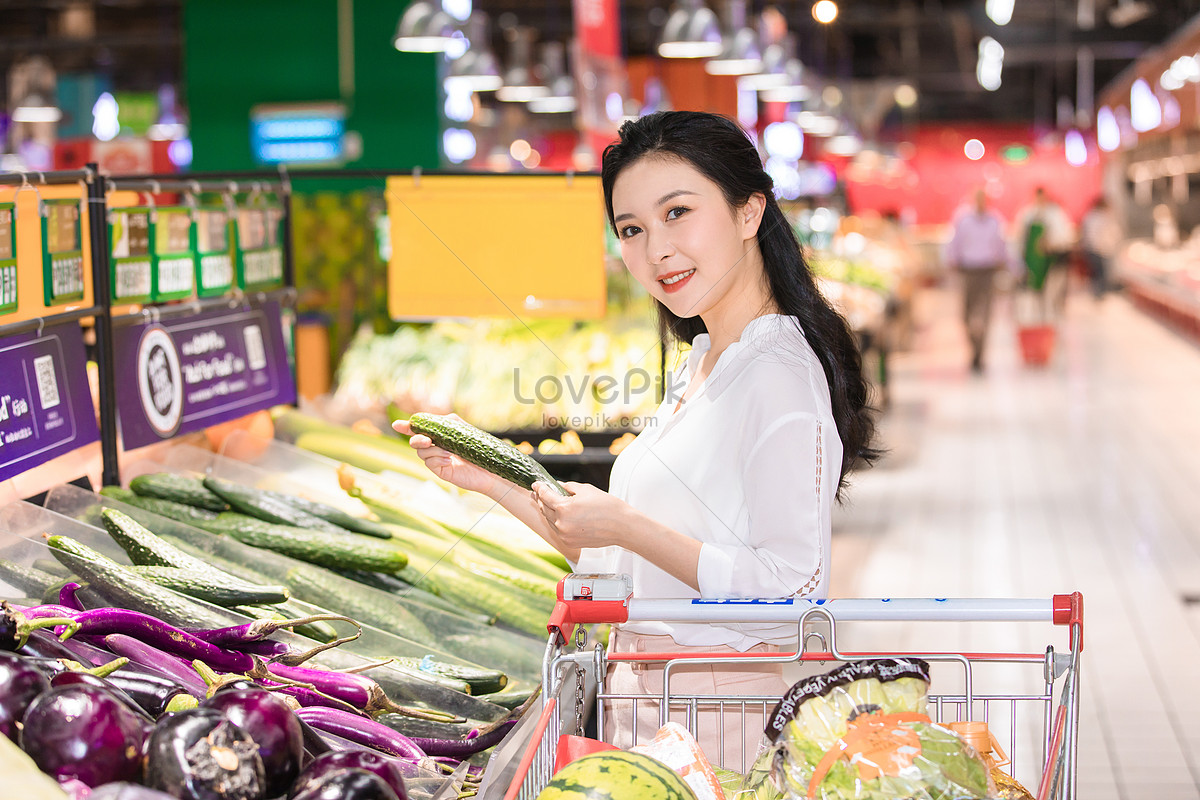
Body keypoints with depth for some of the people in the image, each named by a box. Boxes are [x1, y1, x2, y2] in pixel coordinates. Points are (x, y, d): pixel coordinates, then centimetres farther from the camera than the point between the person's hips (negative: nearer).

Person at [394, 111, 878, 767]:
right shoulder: (698, 366, 12)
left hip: (722, 723, -8)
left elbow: (787, 588, -23)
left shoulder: (778, 374, -17)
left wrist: (627, 527, -20)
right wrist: (495, 483, 9)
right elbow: (618, 563, 14)